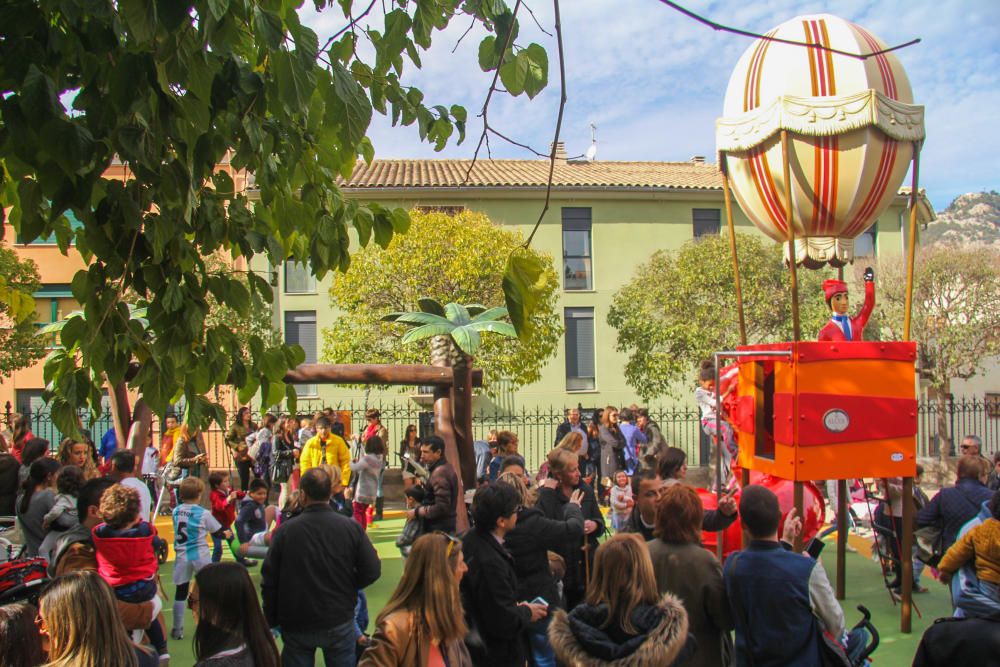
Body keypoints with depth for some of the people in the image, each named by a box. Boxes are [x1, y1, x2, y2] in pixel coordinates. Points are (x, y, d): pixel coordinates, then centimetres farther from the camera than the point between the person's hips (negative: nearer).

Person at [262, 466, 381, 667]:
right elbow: (372, 571, -10)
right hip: (339, 622, 0)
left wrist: (271, 621, 6)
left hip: (296, 625, 0)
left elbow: (268, 580, -7)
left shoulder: (284, 531, -12)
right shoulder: (351, 528, -11)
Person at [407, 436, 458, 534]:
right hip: (446, 526, 10)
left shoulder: (439, 472, -19)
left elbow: (441, 507, -24)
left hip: (438, 529, -10)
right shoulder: (446, 468, 12)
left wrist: (417, 512, -15)